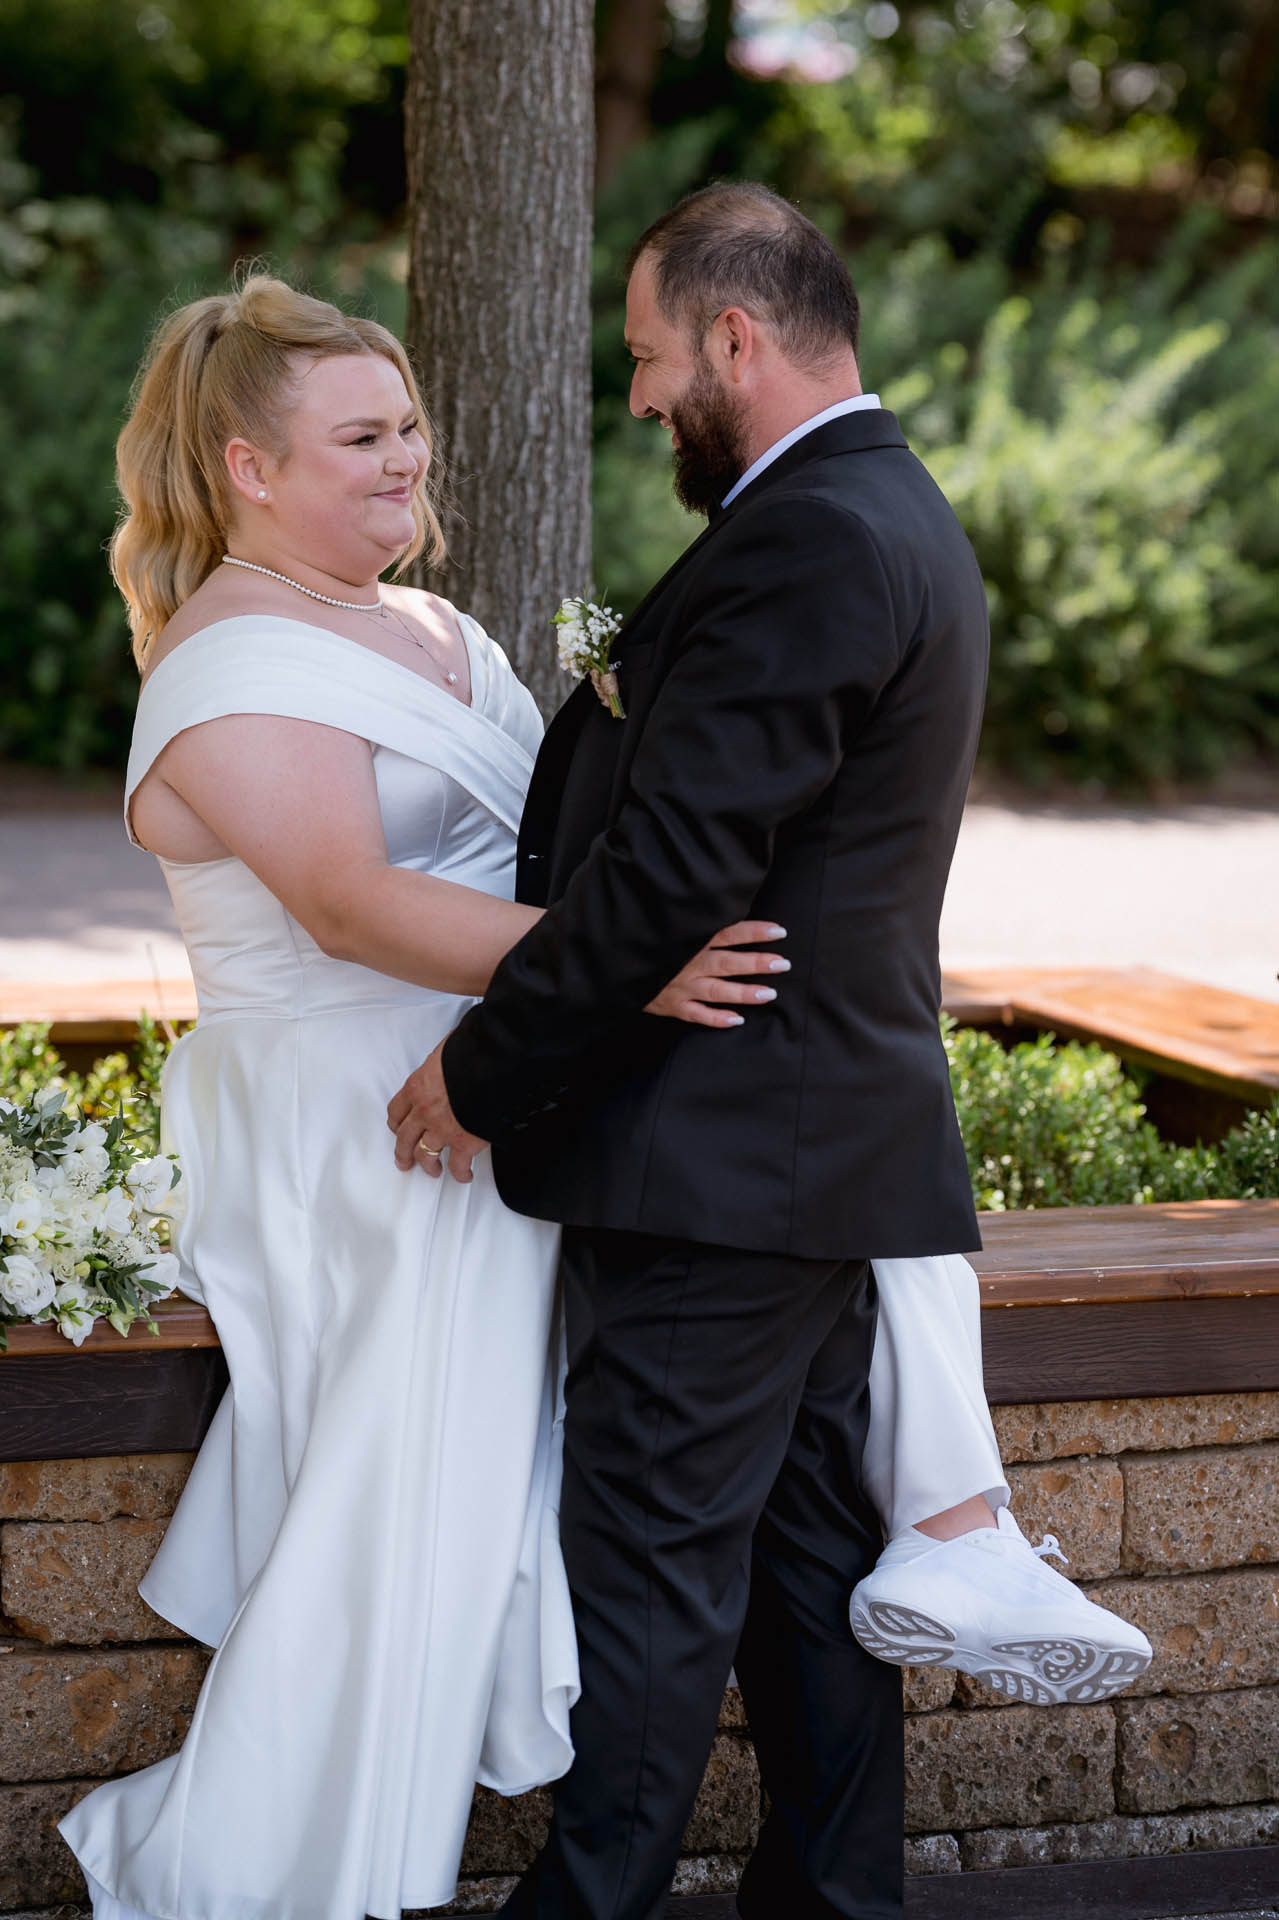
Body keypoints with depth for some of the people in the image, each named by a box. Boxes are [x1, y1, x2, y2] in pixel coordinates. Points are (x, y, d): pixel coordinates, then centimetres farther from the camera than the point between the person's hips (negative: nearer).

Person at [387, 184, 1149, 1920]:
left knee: (650, 1566, -3)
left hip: (715, 1162, -10)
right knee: (809, 1551, 14)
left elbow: (671, 865, -22)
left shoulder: (805, 542, -18)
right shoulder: (900, 519, 15)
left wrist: (482, 1074, -14)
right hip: (837, 1133, 10)